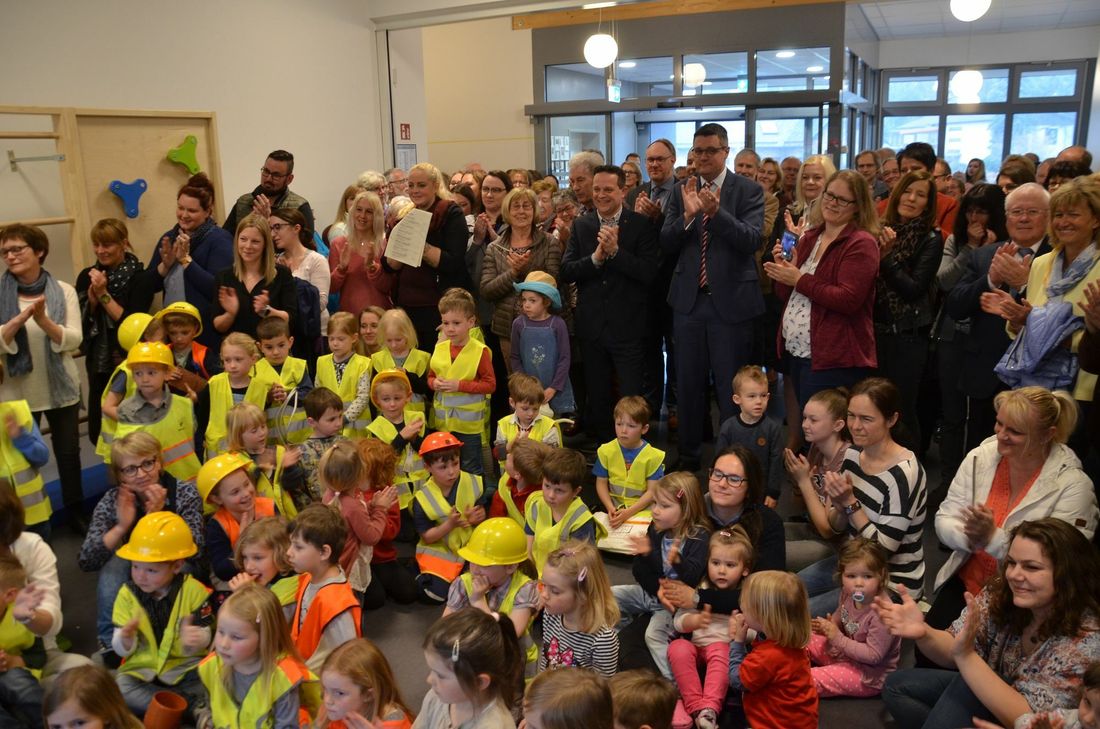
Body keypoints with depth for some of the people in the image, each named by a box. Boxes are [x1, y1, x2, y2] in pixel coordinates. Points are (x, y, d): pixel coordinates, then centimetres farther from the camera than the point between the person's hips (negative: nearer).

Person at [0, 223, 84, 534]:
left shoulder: (64, 291, -5)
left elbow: (75, 339, -11)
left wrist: (43, 321, -27)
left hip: (61, 388, 0)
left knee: (69, 452, 12)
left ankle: (76, 511, 30)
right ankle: (34, 521, 26)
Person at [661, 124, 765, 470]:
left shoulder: (748, 190, -4)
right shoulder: (682, 191, 6)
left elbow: (752, 240, -16)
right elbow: (666, 243, 0)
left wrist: (715, 211, -28)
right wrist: (688, 214, -18)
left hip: (731, 301, -3)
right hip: (689, 299, 4)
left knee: (731, 388, 6)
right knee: (687, 384, 14)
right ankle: (688, 454, 29)